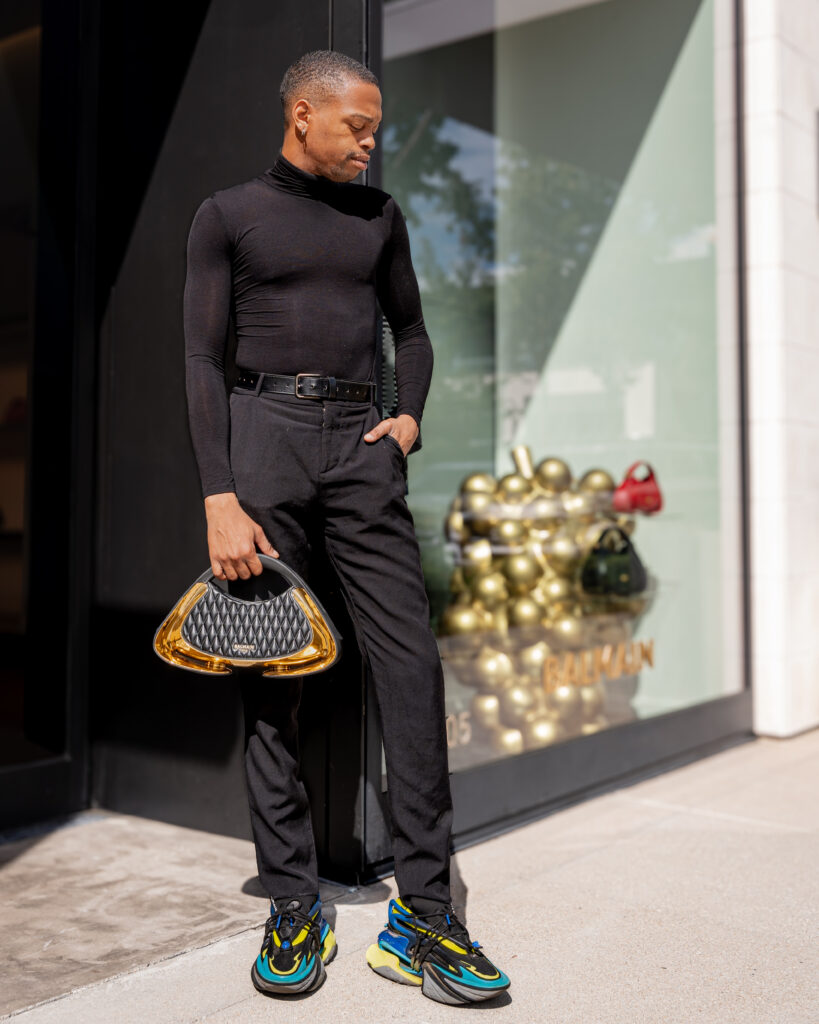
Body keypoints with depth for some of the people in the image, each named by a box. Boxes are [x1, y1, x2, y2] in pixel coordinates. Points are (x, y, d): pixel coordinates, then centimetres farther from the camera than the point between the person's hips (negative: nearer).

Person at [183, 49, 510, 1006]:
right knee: (270, 671, -2)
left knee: (412, 660, -8)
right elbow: (201, 358, -1)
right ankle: (292, 907, 8)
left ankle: (422, 916, -1)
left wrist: (408, 415, 3)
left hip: (360, 441, 3)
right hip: (262, 432, -2)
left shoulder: (378, 214, 18)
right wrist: (220, 499, -11)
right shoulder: (227, 214, 7)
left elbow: (412, 332, 25)